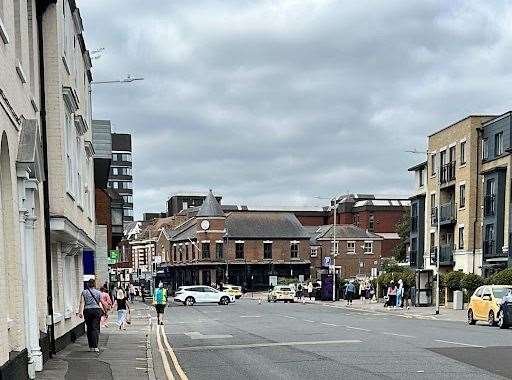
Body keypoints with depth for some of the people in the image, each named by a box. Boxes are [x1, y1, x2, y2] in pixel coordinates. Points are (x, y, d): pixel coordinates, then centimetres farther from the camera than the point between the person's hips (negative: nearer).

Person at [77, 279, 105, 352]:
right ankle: (95, 347, -12)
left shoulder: (84, 292, 4)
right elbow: (100, 303, 3)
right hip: (97, 310, -1)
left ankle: (91, 347, 11)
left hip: (87, 311, 1)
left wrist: (80, 312, -8)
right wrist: (103, 311, 13)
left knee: (89, 329, 9)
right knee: (95, 328, -2)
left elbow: (82, 303, -4)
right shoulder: (98, 293, 4)